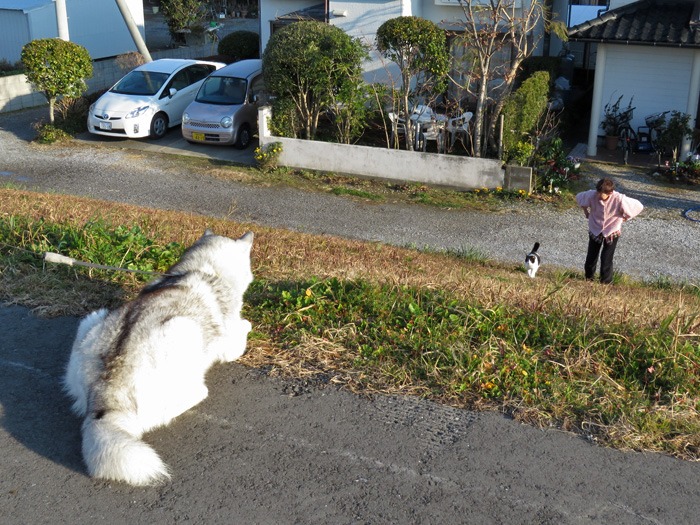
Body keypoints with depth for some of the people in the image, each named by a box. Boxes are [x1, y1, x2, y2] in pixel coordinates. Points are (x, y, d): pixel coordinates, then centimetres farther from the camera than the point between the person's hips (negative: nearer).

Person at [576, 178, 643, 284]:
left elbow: (638, 206, -18)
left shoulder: (619, 199, -30)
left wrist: (625, 217, -10)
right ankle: (588, 276, 38)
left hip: (611, 232, -3)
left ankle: (606, 281, 19)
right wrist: (586, 212, 3)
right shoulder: (592, 195, -23)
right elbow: (579, 197, -1)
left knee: (606, 258, 0)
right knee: (591, 256, 15)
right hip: (595, 230, 3)